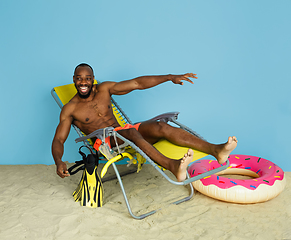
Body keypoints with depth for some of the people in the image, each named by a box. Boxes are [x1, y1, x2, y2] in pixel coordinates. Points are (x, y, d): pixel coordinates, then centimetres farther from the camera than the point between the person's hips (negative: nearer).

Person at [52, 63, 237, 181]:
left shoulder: (104, 89, 10)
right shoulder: (70, 109, 1)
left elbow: (136, 83, 5)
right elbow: (58, 139, -5)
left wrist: (170, 78, -2)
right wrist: (59, 161, -28)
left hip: (127, 134, 4)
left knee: (159, 126, -25)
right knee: (130, 132, -38)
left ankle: (216, 150, -42)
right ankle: (172, 165, -63)